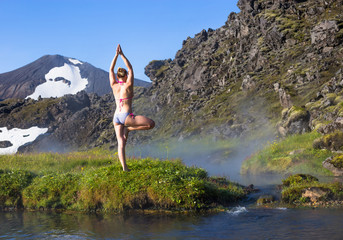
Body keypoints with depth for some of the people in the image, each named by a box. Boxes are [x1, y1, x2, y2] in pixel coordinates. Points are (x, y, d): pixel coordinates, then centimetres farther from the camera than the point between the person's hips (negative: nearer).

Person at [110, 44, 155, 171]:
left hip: (116, 117, 6)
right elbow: (130, 68, 2)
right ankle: (129, 128, -2)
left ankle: (124, 167, -6)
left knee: (121, 143, 2)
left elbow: (111, 69, 14)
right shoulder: (128, 85, -5)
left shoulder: (114, 86, 6)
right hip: (126, 116, -6)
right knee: (151, 124, -2)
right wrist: (122, 55, 3)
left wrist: (116, 55, 10)